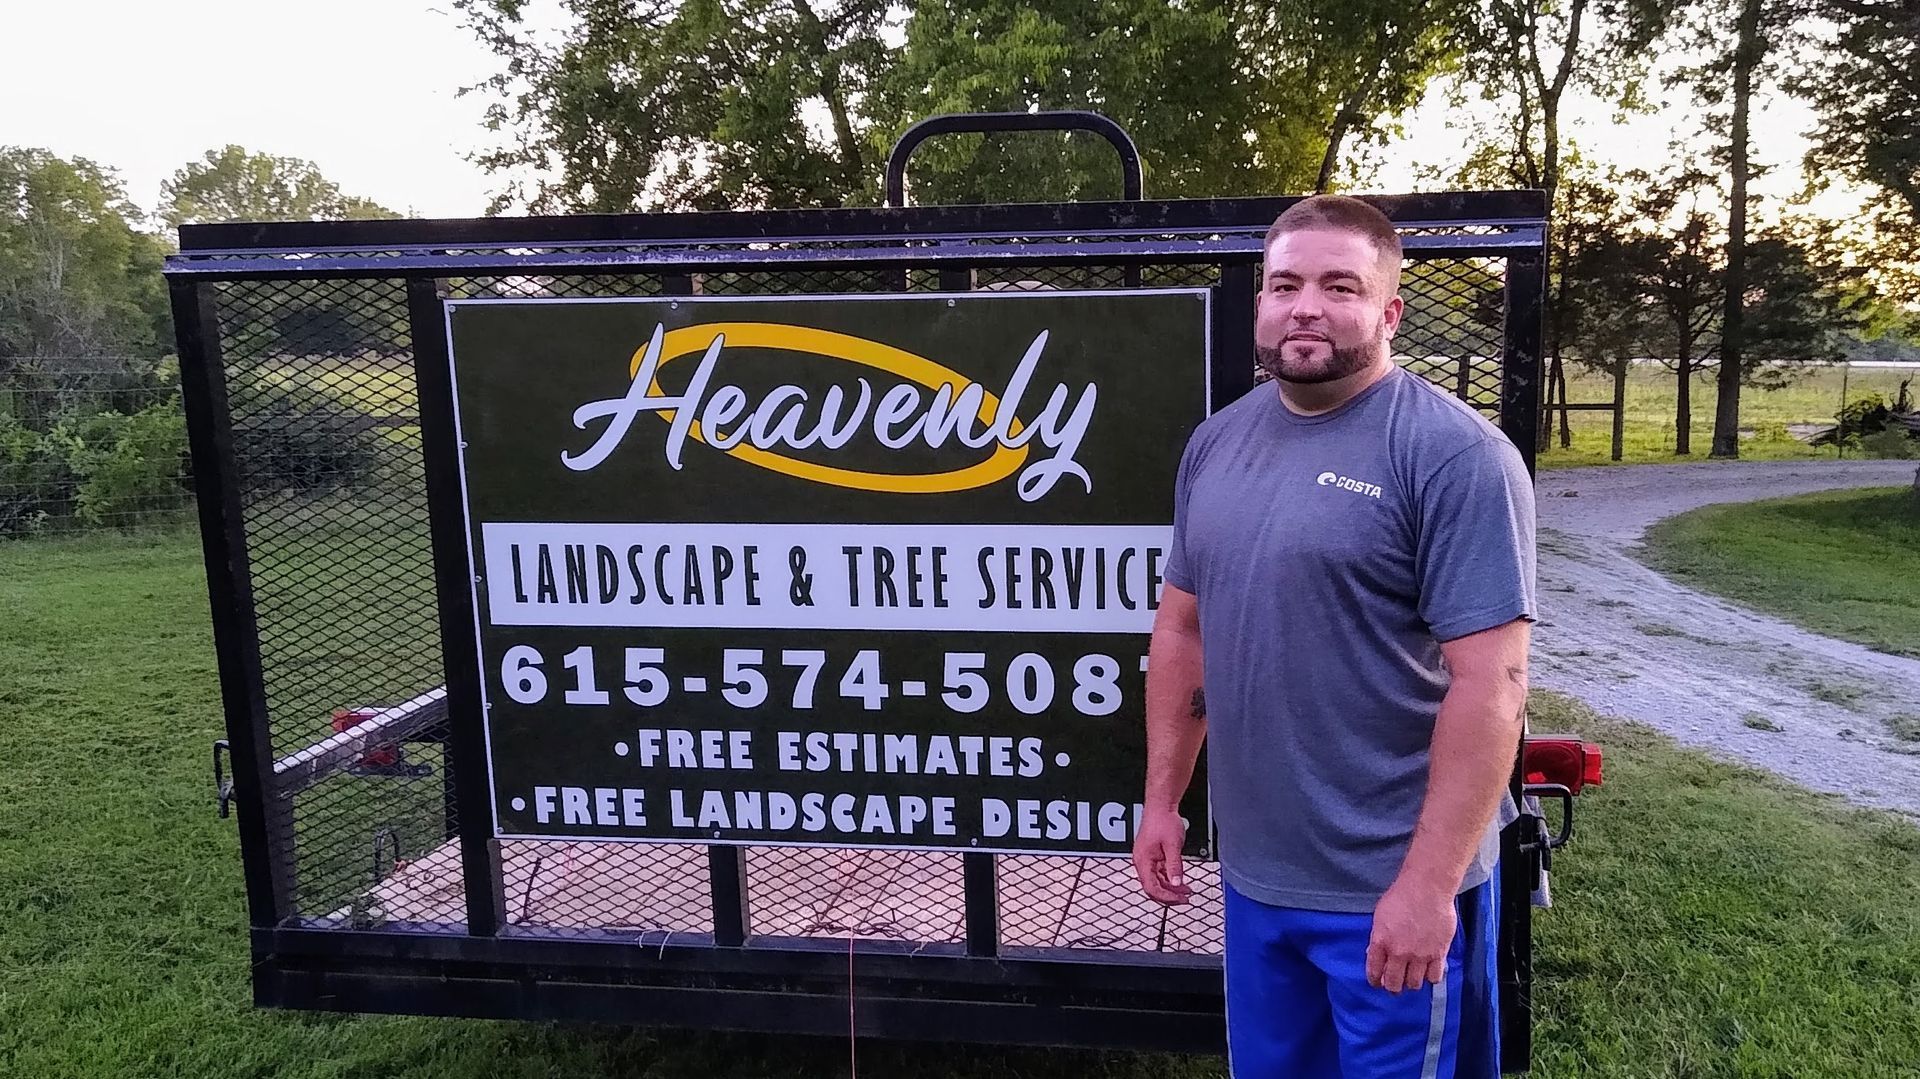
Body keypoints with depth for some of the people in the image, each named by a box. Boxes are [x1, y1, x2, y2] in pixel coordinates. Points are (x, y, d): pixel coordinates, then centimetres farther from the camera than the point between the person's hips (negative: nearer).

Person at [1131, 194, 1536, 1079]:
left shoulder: (1453, 455, -15)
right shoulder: (1216, 441, 6)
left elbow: (1490, 683, -19)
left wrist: (1429, 881, -21)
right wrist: (1162, 798, 11)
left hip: (1393, 887, -6)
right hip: (1253, 874, 6)